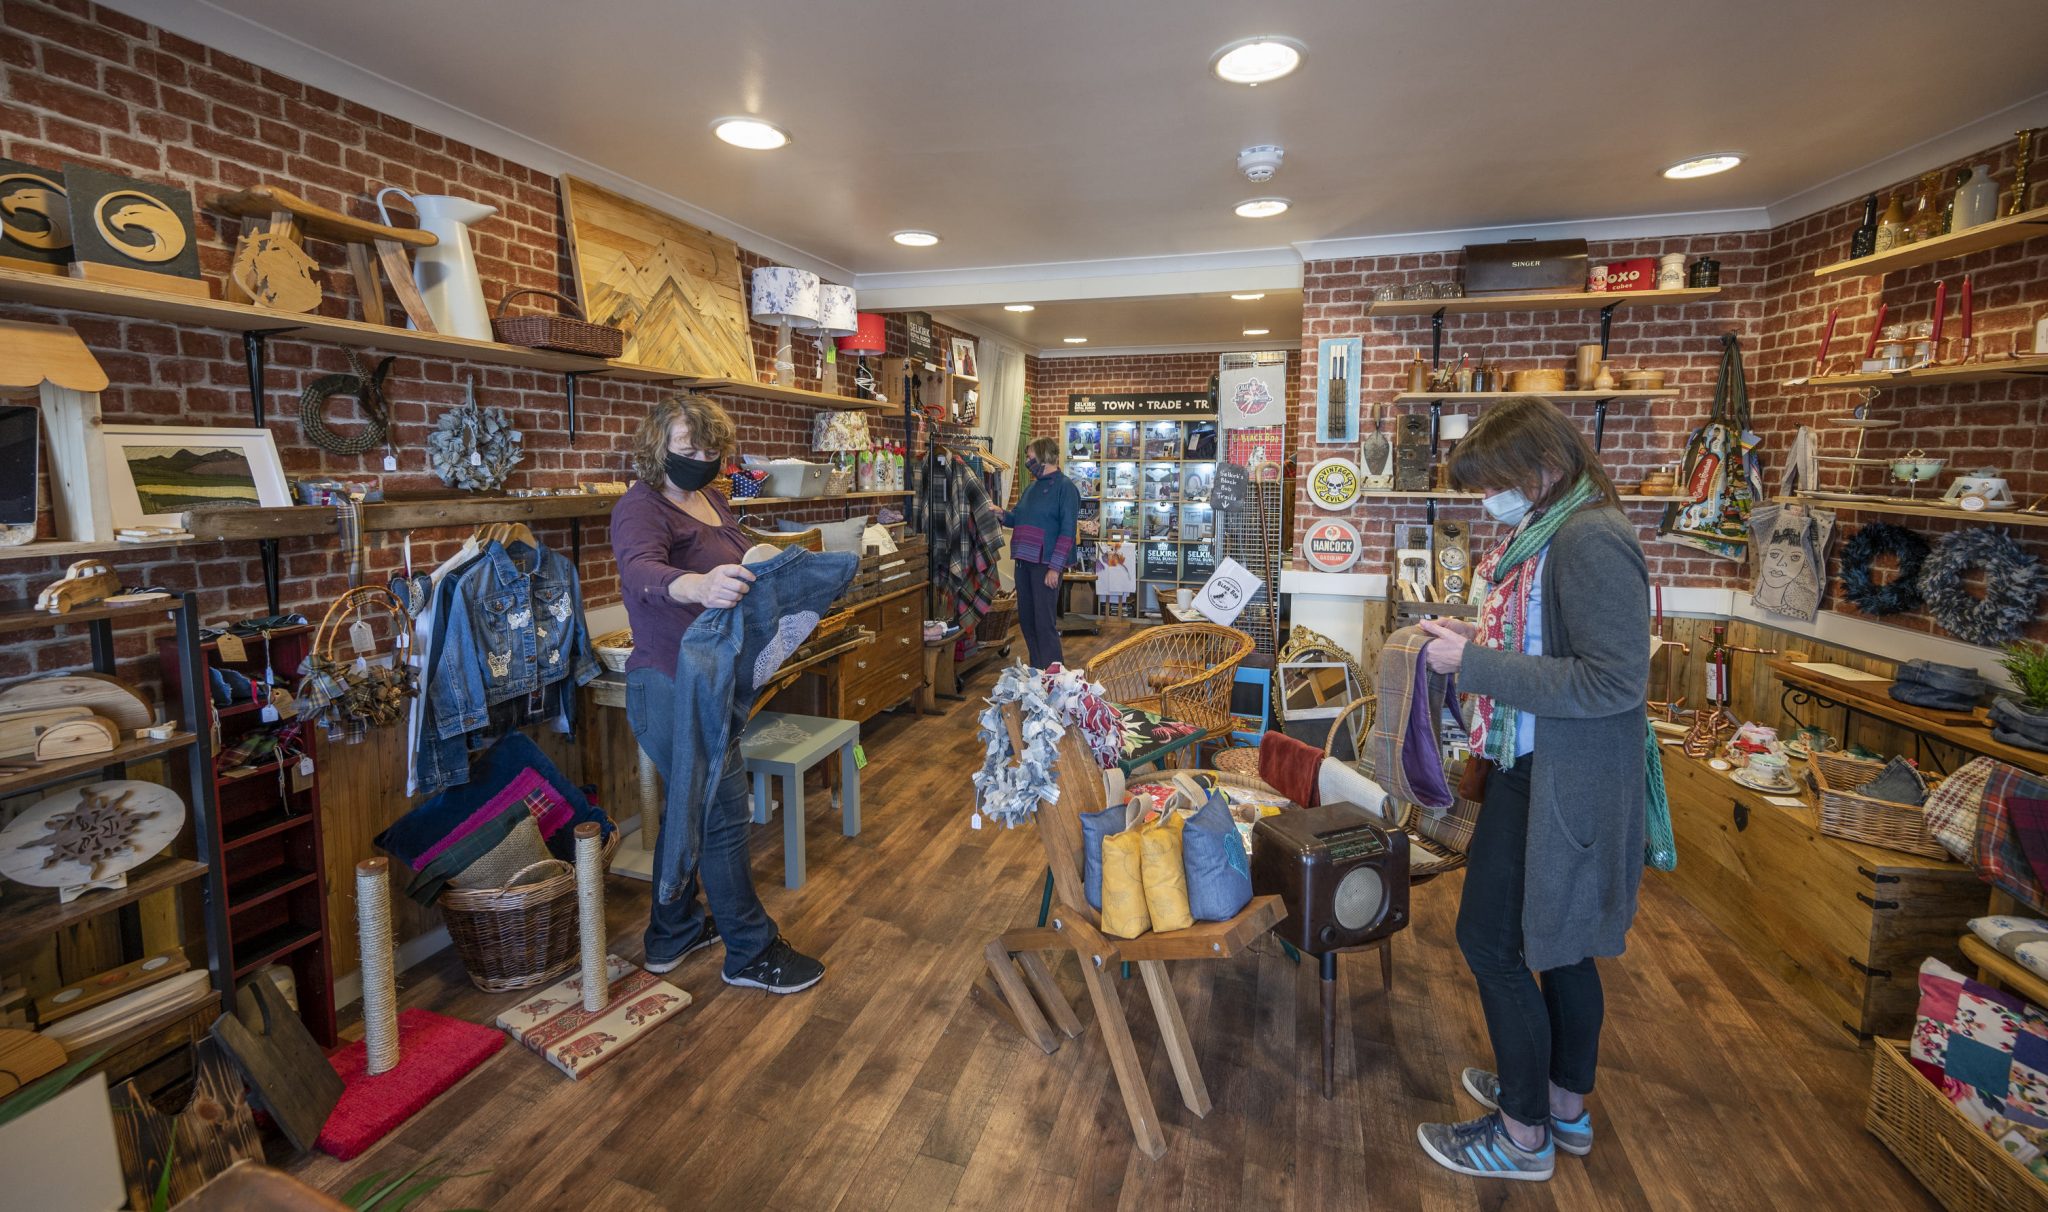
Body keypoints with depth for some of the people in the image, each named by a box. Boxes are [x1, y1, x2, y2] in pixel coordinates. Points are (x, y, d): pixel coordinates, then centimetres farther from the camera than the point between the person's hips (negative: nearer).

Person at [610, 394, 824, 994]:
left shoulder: (714, 502, 10)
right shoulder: (642, 506, -17)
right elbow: (640, 570, -40)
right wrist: (697, 585, -58)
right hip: (673, 690, -10)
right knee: (724, 815, -1)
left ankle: (672, 937, 37)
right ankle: (752, 953, 16)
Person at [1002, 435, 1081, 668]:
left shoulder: (1065, 487, -8)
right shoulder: (1031, 487, 15)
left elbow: (1068, 530, -14)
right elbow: (1017, 518, 24)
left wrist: (1055, 568, -19)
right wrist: (1001, 513, 1)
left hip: (1046, 564, -8)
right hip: (1024, 562, 8)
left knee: (1045, 623, -6)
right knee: (1026, 620, 13)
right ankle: (1036, 672, 25)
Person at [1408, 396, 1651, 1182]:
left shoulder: (1591, 540, -21)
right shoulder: (1550, 533, 8)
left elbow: (1614, 681, -25)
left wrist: (1476, 663, -24)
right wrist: (1474, 638, 3)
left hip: (1557, 786, -10)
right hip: (1543, 773, 10)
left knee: (1490, 939, 2)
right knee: (1558, 940, 21)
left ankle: (1525, 1134, 21)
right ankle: (1567, 1105, 40)